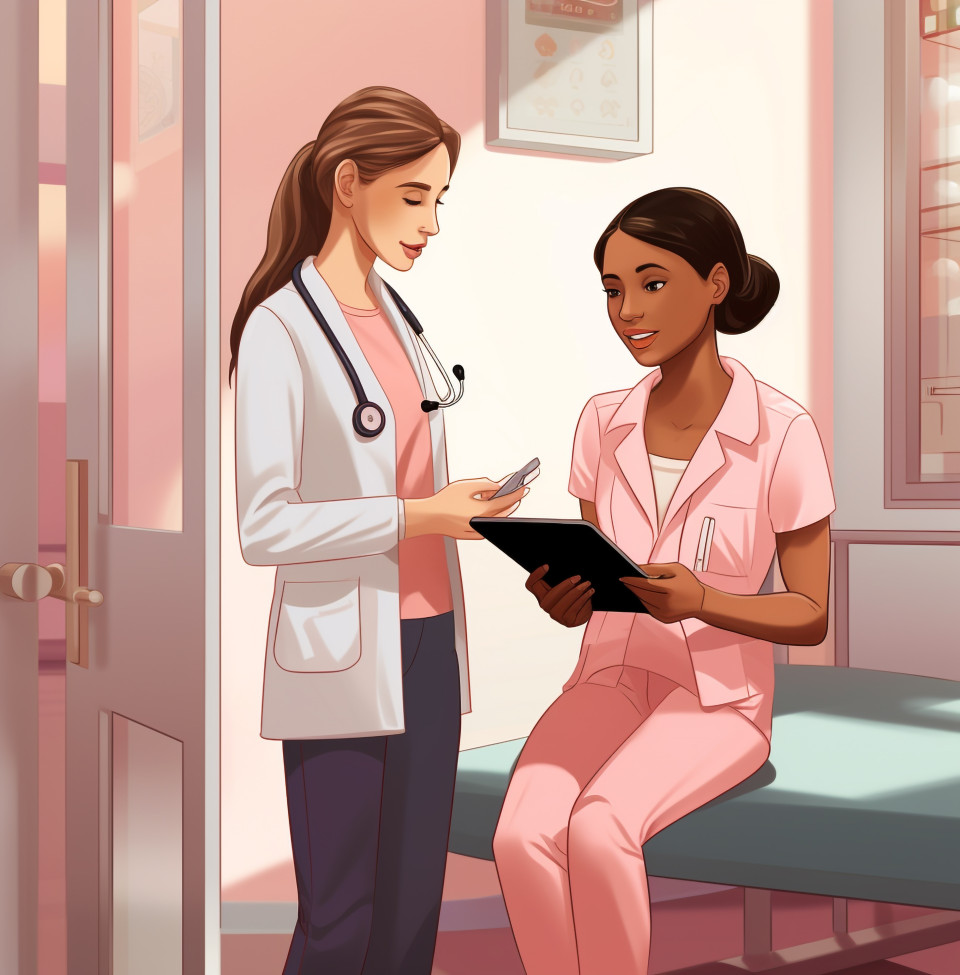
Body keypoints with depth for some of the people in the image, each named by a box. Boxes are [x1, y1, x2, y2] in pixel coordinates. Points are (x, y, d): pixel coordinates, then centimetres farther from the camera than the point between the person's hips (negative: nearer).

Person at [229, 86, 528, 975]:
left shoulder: (392, 312, 12)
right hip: (341, 660, -7)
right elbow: (263, 528, -16)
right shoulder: (279, 329, -11)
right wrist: (418, 516, -20)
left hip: (427, 643, 7)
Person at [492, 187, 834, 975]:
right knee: (525, 840, -27)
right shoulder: (605, 424, 0)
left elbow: (810, 616, -7)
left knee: (596, 832, -33)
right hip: (611, 683, 4)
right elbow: (596, 583, 7)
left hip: (719, 699, -4)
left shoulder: (783, 434, -14)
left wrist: (699, 601, -27)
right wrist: (561, 598, -18)